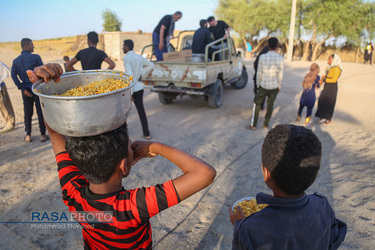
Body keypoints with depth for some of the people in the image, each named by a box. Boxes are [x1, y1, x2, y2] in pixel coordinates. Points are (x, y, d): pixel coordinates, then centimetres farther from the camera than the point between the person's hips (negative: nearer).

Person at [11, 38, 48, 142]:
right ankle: (43, 135, 8)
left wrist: (23, 89, -3)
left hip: (26, 89, 4)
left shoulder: (16, 61, 4)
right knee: (40, 111, 4)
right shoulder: (35, 57, -9)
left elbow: (13, 75, -4)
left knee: (28, 112, 12)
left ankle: (28, 135, 17)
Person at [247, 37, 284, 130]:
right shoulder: (280, 58, -8)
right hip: (274, 86, 2)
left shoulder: (262, 57, -12)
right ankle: (266, 124, 24)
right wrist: (279, 86, 12)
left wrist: (258, 85, 6)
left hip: (264, 85, -2)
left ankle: (253, 125, 12)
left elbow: (259, 73, -6)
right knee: (270, 105, 17)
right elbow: (280, 75, -2)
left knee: (257, 103, 12)